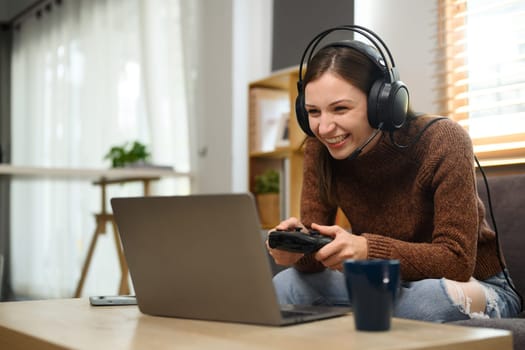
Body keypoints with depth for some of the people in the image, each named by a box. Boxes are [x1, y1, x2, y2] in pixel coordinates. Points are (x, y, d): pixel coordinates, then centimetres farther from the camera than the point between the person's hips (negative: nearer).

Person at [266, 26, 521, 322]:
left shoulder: (442, 141, -24)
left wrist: (366, 250, -43)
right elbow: (317, 243, -11)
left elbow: (457, 260, -27)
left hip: (475, 284, -3)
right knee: (285, 286, -19)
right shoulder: (319, 148, -11)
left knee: (435, 296, -38)